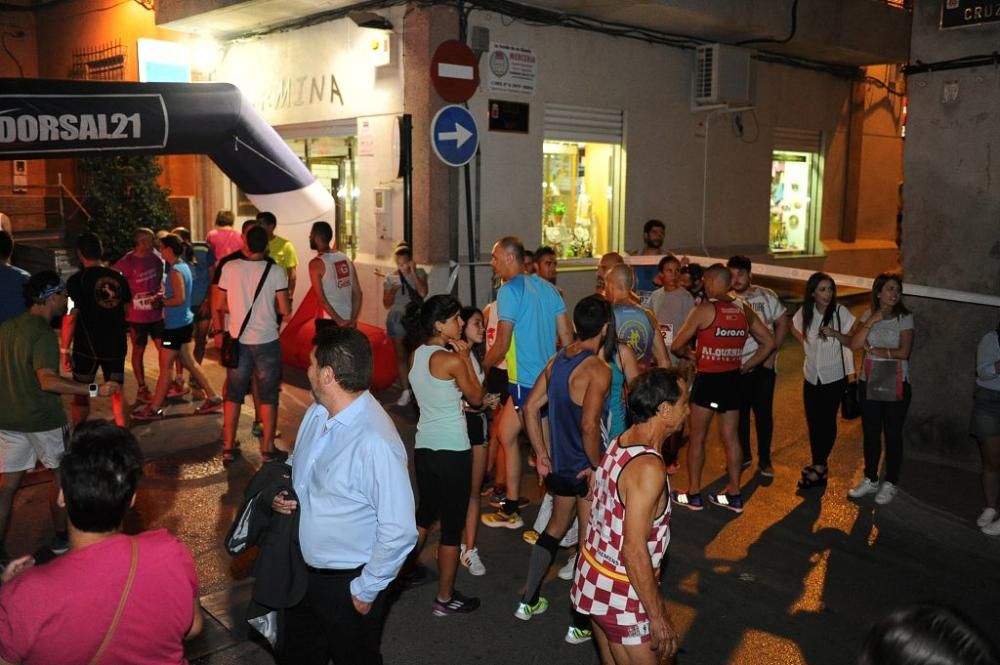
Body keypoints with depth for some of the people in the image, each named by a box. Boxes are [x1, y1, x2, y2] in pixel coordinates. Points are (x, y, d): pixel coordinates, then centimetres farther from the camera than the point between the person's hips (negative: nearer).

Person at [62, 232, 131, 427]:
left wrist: (65, 349, -9)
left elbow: (70, 316, -14)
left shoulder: (77, 281, -11)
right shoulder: (118, 277, 2)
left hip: (87, 346, -3)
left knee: (81, 394, 10)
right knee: (117, 392, 13)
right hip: (116, 345, 3)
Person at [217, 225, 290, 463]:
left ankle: (228, 447, 19)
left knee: (233, 394, 14)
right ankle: (267, 448, 14)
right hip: (266, 342, -2)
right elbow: (285, 310, -8)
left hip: (238, 341, 2)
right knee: (268, 395, 10)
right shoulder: (276, 272, -10)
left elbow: (221, 305, 2)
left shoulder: (230, 268, -5)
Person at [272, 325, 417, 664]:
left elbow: (399, 531, -27)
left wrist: (366, 589, -15)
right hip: (304, 568, 7)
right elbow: (297, 463, 14)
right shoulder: (316, 413, -6)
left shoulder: (375, 443, -32)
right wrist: (281, 491, -7)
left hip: (347, 583, -7)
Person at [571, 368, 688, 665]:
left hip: (594, 580, 9)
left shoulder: (620, 442, -1)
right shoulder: (648, 467, -27)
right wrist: (658, 617, -19)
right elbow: (634, 550, -26)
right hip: (621, 597, -9)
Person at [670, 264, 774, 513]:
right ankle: (734, 495, 20)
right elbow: (769, 343, 10)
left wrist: (688, 353, 11)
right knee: (731, 437, 12)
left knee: (697, 437, 7)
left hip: (707, 380, -5)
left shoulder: (704, 310, -14)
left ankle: (693, 494, 14)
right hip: (732, 379, 6)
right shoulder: (744, 311, 4)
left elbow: (676, 346, -11)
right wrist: (745, 366, 11)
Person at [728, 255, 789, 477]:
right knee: (739, 412, 12)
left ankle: (764, 460, 15)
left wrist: (772, 353, -4)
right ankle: (744, 455, 28)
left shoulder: (766, 296, -4)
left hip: (762, 365, -1)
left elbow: (782, 323, 3)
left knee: (763, 412, 3)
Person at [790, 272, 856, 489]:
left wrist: (835, 333, -26)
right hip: (812, 376, 4)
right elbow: (795, 328, 18)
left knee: (827, 422, 2)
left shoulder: (841, 312, -14)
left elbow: (853, 342, -11)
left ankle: (819, 466, 15)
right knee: (813, 422, 9)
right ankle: (819, 466, 21)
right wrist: (806, 344, 4)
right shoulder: (805, 312, -4)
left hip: (834, 377, -4)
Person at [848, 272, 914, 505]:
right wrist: (872, 321, -16)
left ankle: (890, 483, 20)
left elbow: (904, 352, -15)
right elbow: (855, 344, -10)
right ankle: (870, 480, 26)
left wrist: (874, 350, -10)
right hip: (870, 383, 3)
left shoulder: (905, 318, -6)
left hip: (896, 385, -3)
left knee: (892, 435, 5)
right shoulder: (868, 315, 3)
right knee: (870, 433, 12)